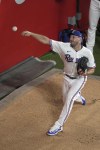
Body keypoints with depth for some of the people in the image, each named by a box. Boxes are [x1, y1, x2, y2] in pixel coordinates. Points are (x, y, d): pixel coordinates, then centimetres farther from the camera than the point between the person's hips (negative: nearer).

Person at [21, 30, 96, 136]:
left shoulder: (87, 52, -20)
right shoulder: (64, 46, -19)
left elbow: (92, 69, -9)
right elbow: (46, 40, -25)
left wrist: (86, 73, -33)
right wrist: (31, 34, -36)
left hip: (79, 79, -4)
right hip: (67, 78, 4)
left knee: (69, 98, -24)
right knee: (66, 100, 21)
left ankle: (59, 125, -15)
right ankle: (79, 97, 59)